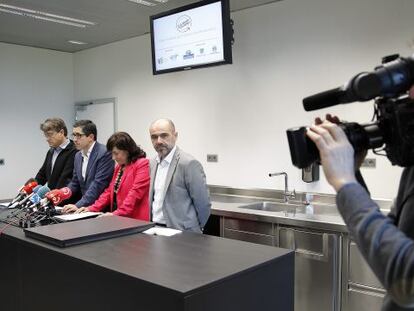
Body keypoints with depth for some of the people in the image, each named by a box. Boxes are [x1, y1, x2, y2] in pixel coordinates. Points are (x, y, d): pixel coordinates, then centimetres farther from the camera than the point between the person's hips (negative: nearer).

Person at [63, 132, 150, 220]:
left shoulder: (142, 164, -6)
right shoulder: (119, 166, 21)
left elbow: (135, 193, -15)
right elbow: (110, 191, 18)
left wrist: (117, 214, -23)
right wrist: (91, 209, 7)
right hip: (119, 219, 7)